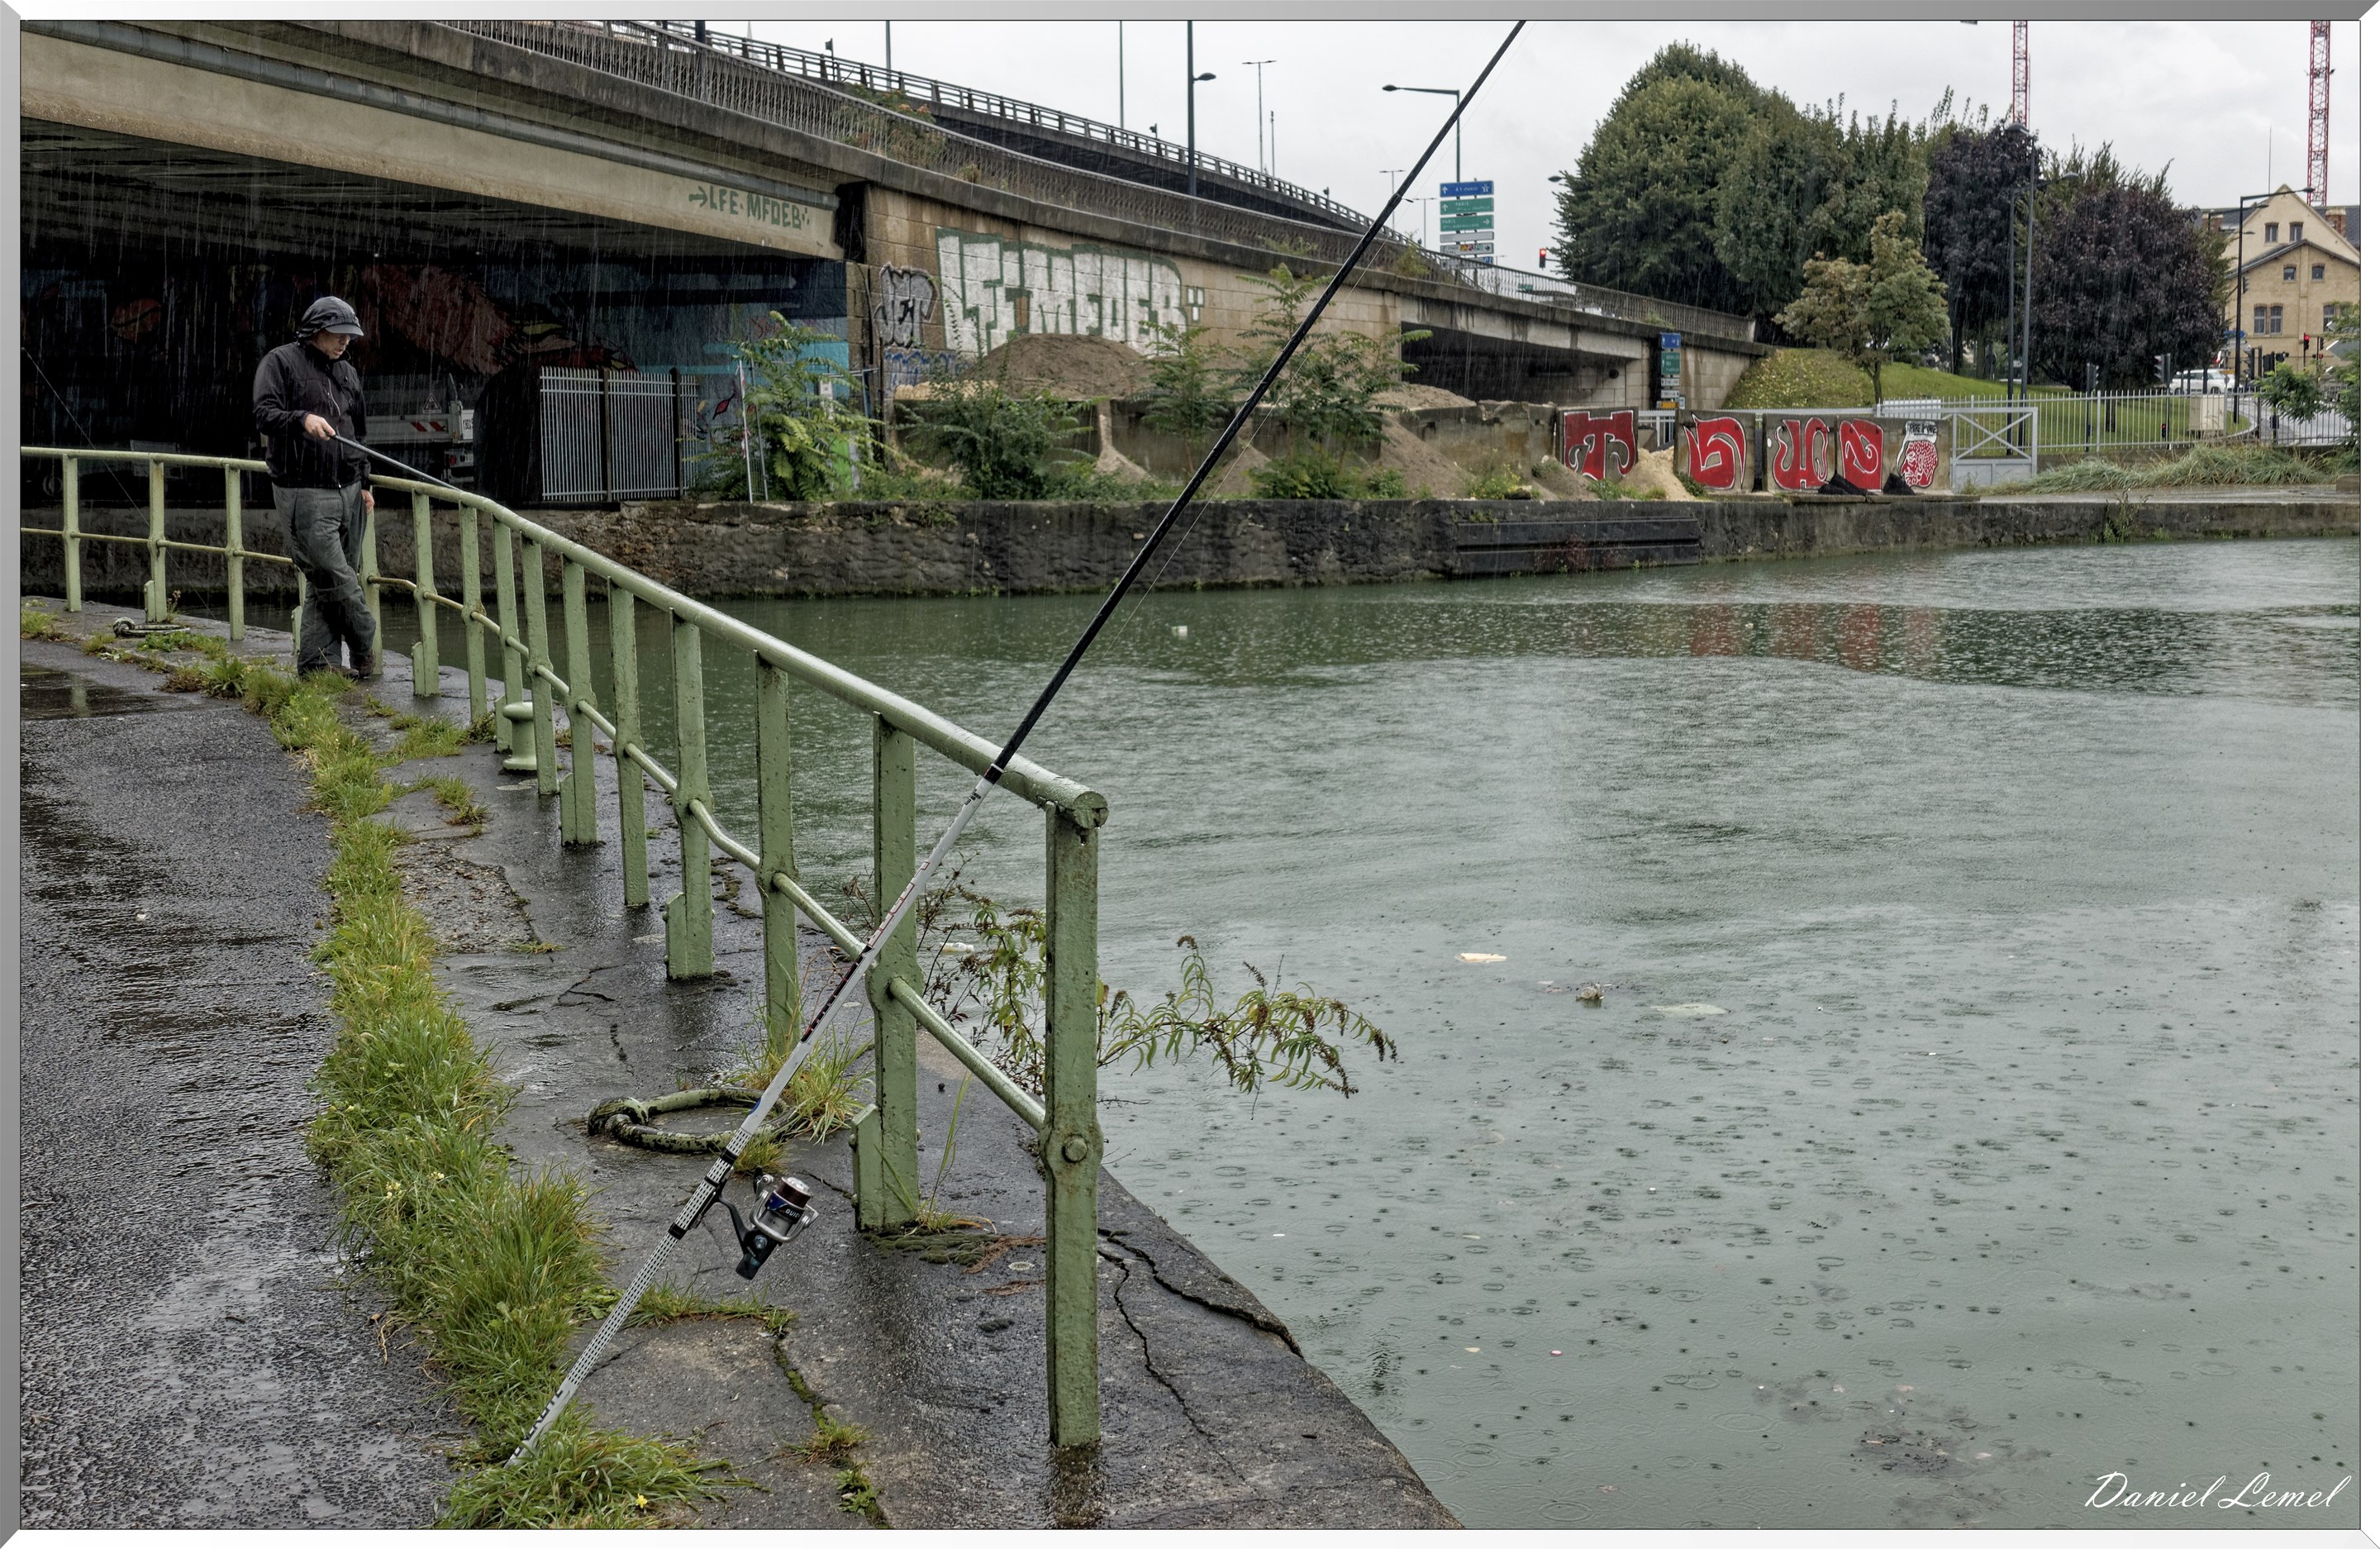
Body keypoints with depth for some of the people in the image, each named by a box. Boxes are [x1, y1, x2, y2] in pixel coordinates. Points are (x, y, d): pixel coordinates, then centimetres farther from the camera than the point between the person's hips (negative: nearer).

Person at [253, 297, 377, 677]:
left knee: (327, 582, 6)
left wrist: (363, 483, 23)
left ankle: (316, 661, 10)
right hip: (305, 492, -7)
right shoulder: (281, 361, -1)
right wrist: (302, 419, -31)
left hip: (347, 492, 7)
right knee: (336, 577, -11)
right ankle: (366, 650, 4)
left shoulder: (348, 372, 20)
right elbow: (264, 415, -13)